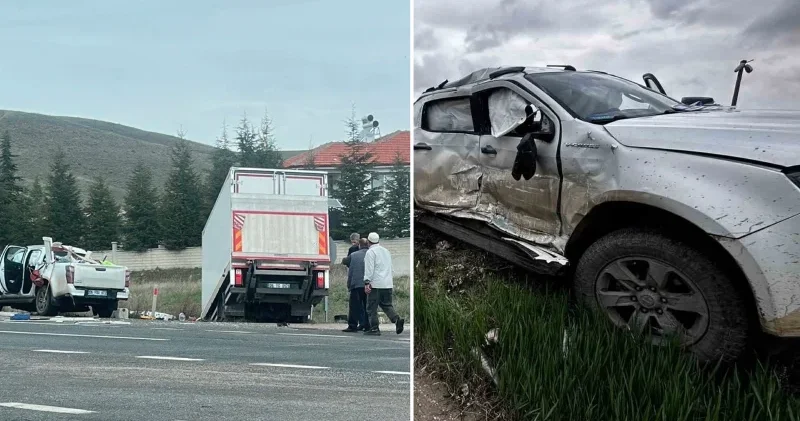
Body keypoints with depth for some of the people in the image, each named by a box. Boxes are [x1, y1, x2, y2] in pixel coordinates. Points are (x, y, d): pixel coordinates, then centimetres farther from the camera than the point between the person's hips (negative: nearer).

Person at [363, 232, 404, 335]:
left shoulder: (370, 252, -5)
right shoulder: (386, 251, 18)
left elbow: (369, 269, -13)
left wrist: (367, 283, -14)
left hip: (375, 284, -7)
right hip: (388, 284, 7)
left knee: (372, 307, 1)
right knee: (387, 305, 11)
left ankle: (374, 328, 0)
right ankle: (397, 319, -11)